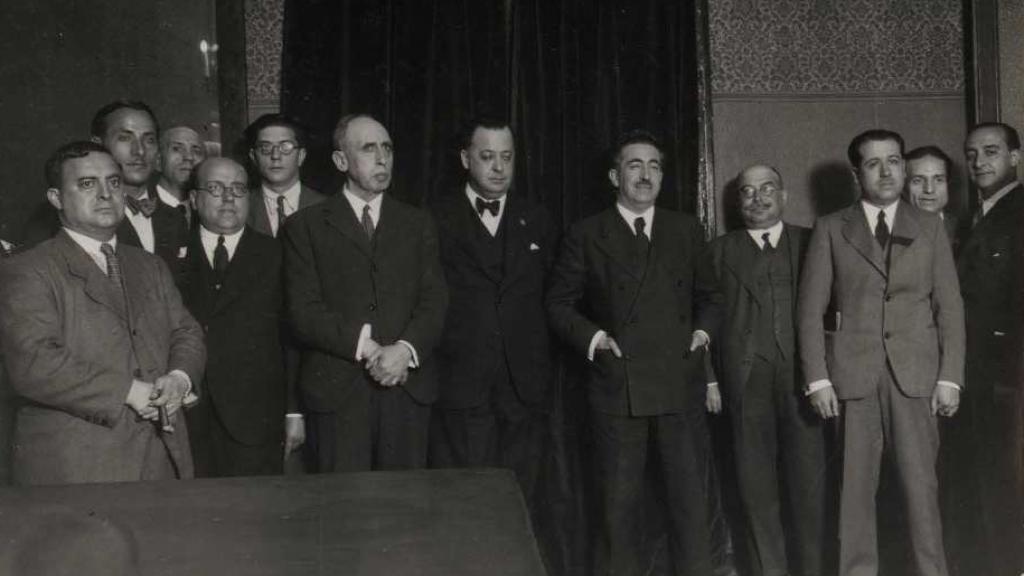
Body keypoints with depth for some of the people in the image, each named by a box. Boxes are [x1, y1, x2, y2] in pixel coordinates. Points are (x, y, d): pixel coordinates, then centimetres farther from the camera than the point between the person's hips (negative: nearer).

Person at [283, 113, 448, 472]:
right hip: (336, 391, -2)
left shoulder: (417, 224, 16)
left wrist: (405, 349, -13)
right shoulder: (306, 226, 7)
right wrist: (364, 346, -14)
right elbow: (303, 312, -2)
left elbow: (435, 301, 6)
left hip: (407, 386, 2)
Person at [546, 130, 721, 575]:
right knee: (619, 503, 5)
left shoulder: (686, 230, 12)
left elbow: (707, 296, 20)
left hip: (680, 384, 2)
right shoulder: (586, 235, 4)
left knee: (690, 500, 4)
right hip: (617, 386, -2)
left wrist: (703, 328, 1)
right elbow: (559, 303, 6)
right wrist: (592, 336, -9)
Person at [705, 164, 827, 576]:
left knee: (808, 477, 0)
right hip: (746, 379, 0)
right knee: (756, 481, 3)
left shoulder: (810, 243, 12)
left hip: (802, 375, 0)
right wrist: (709, 378, 0)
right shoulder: (720, 250, 12)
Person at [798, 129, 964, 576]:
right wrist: (817, 379, -5)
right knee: (855, 485, 2)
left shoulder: (929, 227, 11)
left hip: (915, 372, 1)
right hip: (853, 372, -1)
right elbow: (811, 309, 3)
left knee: (921, 484, -1)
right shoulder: (830, 229, 7)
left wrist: (950, 377, -1)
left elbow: (949, 306, 8)